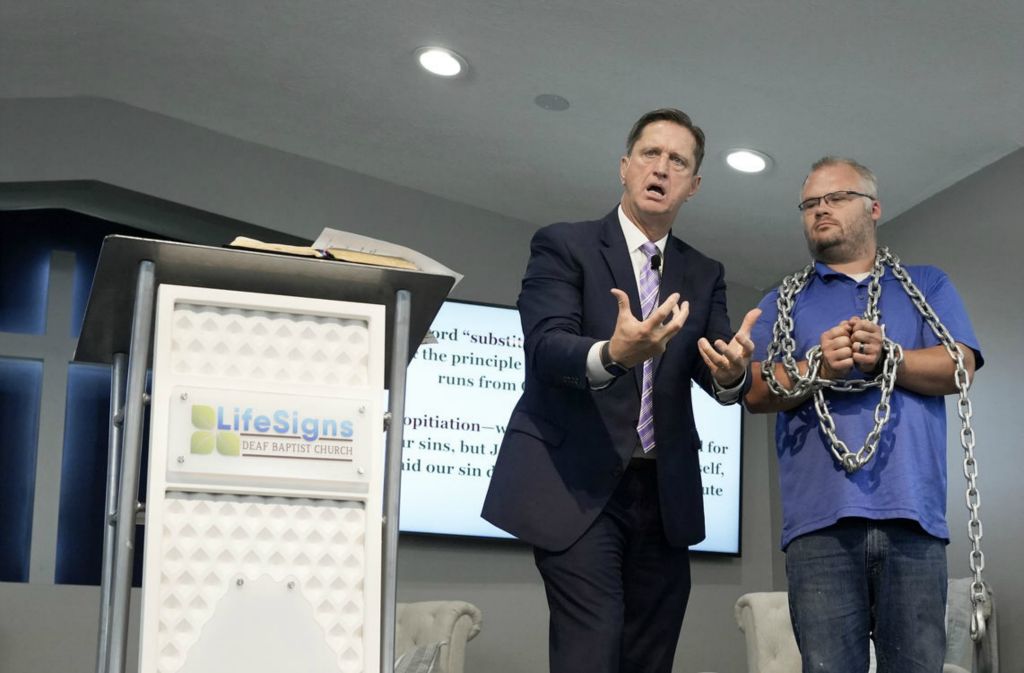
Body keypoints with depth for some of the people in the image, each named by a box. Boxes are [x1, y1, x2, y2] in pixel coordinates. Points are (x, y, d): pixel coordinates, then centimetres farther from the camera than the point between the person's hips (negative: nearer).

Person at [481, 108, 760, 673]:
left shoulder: (704, 276, 14)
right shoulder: (563, 245, 0)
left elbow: (717, 373, 1)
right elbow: (545, 346, -16)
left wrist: (731, 371, -24)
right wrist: (612, 354, -37)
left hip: (664, 494, 5)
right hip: (579, 484, -5)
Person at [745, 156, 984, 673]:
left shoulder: (927, 286, 19)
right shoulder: (783, 303, 20)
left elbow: (959, 367, 4)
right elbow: (756, 392, 6)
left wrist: (887, 358, -13)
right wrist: (815, 369, -13)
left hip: (911, 513, 0)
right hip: (820, 516, 0)